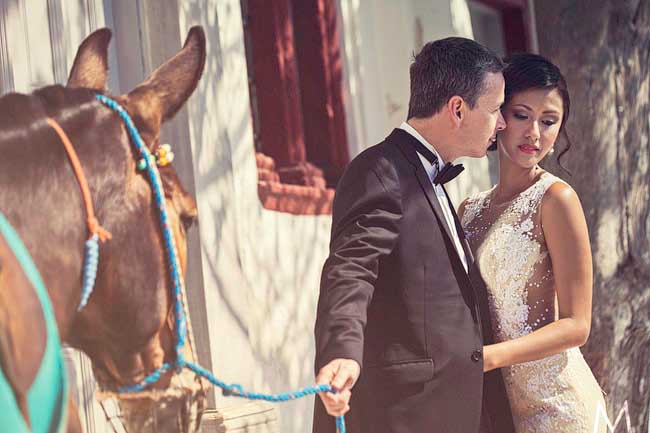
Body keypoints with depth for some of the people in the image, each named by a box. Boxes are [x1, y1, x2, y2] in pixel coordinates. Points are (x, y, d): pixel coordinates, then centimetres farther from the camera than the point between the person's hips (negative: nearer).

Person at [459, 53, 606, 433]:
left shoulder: (555, 198, -9)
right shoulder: (470, 210, 8)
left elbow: (576, 326, -12)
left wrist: (488, 356, -22)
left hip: (554, 401, -5)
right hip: (493, 402, 5)